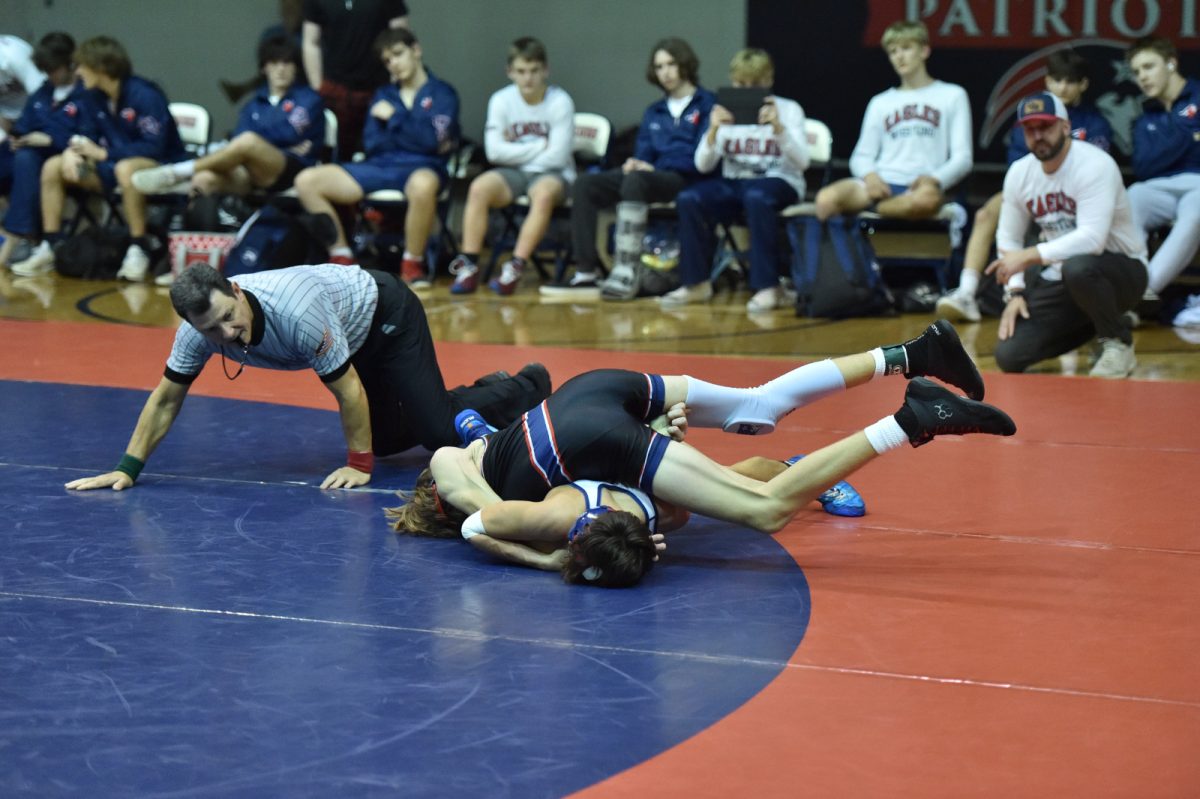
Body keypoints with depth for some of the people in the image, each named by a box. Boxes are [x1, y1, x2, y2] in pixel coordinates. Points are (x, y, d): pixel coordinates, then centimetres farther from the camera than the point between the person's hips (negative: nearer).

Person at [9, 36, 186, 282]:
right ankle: (50, 247, 0)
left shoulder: (144, 95, -21)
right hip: (114, 166, 8)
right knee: (53, 166, 0)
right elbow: (89, 135, 9)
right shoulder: (97, 98, 2)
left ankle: (140, 249, -31)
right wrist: (72, 151, -15)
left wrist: (102, 153, -22)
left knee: (125, 168, -41)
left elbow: (154, 147, -26)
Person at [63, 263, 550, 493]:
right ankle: (485, 388, 37)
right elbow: (166, 398, -12)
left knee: (441, 432, -12)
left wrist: (359, 465, -25)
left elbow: (348, 392, -33)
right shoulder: (200, 329, -26)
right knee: (386, 439, 16)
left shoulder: (297, 312, -44)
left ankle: (526, 389, 16)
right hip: (355, 338, 7)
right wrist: (128, 468, -18)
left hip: (386, 313, -7)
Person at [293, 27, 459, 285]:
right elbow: (371, 144, 9)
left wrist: (394, 117, -2)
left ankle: (412, 265, -22)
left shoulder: (442, 93, 7)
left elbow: (432, 139, -10)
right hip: (379, 167, 5)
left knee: (423, 185, -45)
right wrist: (413, 137, -3)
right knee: (306, 181, -12)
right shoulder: (384, 96, 22)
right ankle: (341, 256, -3)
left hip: (421, 168, -5)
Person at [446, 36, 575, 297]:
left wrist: (518, 150, -6)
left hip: (552, 174, -3)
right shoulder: (501, 100, -1)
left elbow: (557, 156, -13)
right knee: (479, 188, -28)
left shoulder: (560, 102, -8)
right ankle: (468, 267, -29)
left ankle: (515, 268, -38)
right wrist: (540, 146, -10)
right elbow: (495, 151, -9)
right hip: (513, 175, 3)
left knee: (543, 194, -38)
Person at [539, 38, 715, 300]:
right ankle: (586, 275, -25)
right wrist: (635, 164, -4)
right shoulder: (654, 112, 25)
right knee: (585, 185, -16)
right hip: (648, 176, 7)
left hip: (685, 180, -7)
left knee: (635, 180, -37)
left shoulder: (707, 104, 3)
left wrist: (654, 167, -13)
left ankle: (626, 273, -42)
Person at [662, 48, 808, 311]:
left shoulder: (788, 109, 1)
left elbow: (802, 162, -11)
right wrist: (713, 131, -17)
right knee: (688, 199, -25)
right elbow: (703, 166, 2)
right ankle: (697, 283, -12)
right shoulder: (725, 112, 8)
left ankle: (768, 287, -33)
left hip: (779, 182, -3)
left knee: (756, 197, -39)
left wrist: (779, 128, -27)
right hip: (734, 183, 4)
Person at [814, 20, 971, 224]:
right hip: (880, 184, 2)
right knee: (827, 198, -32)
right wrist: (869, 175, -8)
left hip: (921, 186, -2)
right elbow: (861, 156, 18)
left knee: (928, 198, -42)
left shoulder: (952, 96, 15)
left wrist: (934, 179, -15)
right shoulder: (880, 103, 25)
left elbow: (962, 158, 7)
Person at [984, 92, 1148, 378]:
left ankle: (1118, 343, -12)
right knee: (1010, 356, -10)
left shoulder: (1095, 164, -20)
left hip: (1122, 271, -6)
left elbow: (1092, 239, -32)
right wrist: (1015, 291, -4)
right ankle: (1092, 324, 17)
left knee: (1078, 267, -42)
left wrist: (1030, 256, -30)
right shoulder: (1019, 173, 2)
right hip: (1059, 281, 6)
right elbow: (1008, 238, 10)